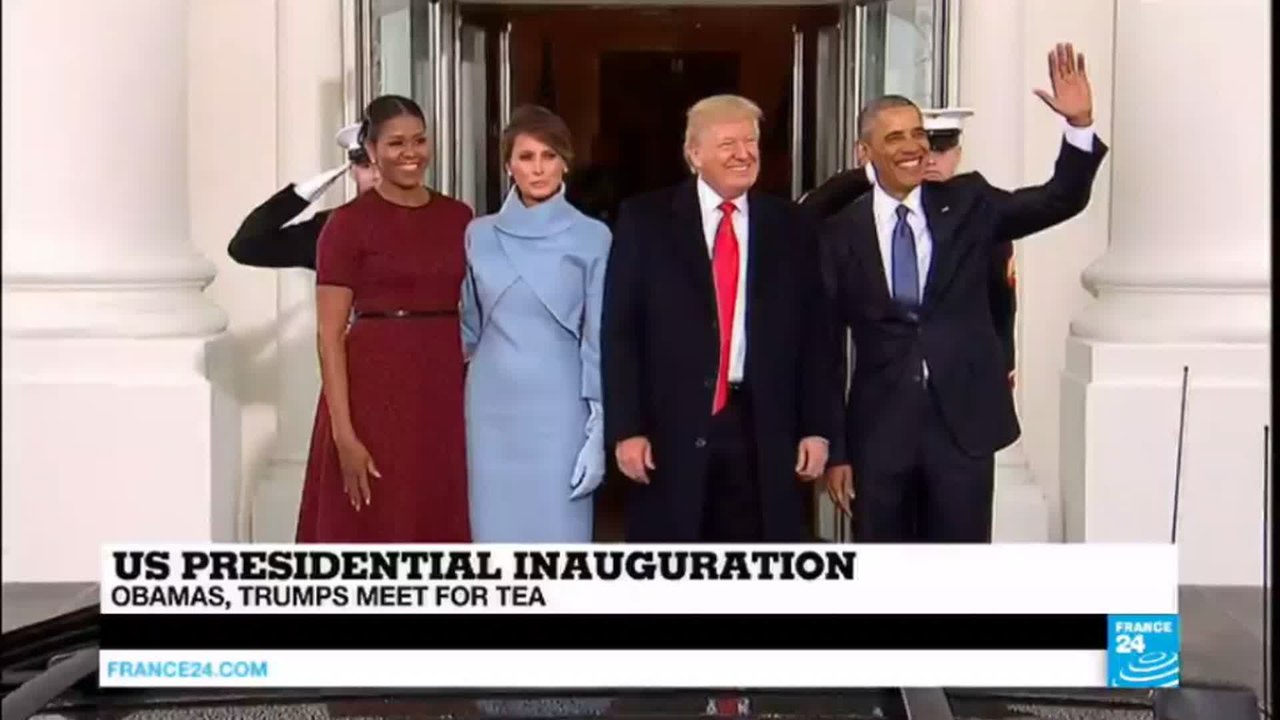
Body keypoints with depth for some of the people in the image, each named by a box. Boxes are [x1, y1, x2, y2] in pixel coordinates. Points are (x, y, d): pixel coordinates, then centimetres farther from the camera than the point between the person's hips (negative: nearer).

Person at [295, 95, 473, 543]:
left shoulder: (459, 218, 10)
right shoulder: (348, 224, -5)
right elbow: (329, 335, -8)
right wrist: (344, 433, -15)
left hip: (446, 393, 5)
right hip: (375, 391, -4)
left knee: (440, 534, 8)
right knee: (373, 537, 1)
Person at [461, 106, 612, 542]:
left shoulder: (592, 238, -1)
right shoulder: (479, 235, 7)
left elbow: (599, 339, -2)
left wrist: (599, 428, -6)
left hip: (558, 409, -3)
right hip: (492, 408, 3)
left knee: (559, 538, -1)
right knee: (497, 536, 5)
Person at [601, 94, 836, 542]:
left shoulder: (791, 227, 9)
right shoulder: (645, 220, 2)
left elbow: (814, 336, 9)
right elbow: (620, 333, -1)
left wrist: (816, 428, 3)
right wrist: (626, 429, -7)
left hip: (765, 431, 2)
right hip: (671, 430, -2)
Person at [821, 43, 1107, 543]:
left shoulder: (966, 204, 4)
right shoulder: (842, 231, 0)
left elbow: (1061, 201, -3)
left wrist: (1080, 125, -20)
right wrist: (834, 448, -1)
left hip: (962, 423, 0)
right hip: (878, 428, 0)